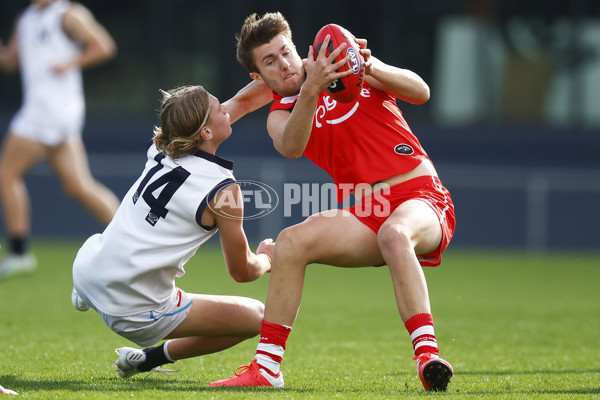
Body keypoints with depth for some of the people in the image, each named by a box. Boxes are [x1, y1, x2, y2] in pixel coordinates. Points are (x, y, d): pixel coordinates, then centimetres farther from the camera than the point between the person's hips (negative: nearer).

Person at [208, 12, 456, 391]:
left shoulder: (345, 65, 8)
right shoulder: (280, 116, 9)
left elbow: (420, 92, -3)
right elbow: (291, 146, -18)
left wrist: (372, 67, -22)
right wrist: (310, 91, -36)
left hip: (422, 196, -3)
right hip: (367, 213, 3)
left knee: (393, 234, -37)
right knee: (292, 240, -21)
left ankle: (428, 355, -47)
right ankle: (266, 368, -15)